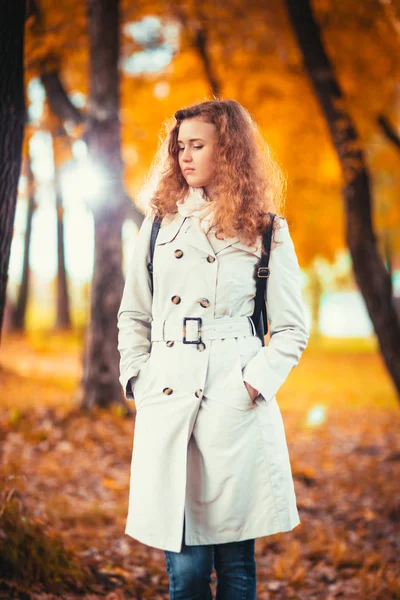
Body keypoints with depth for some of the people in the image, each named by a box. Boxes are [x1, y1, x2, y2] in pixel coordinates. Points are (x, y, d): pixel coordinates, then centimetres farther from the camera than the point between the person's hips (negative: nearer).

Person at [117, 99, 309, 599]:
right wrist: (137, 379, 5)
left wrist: (254, 384, -7)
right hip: (166, 402, 2)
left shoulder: (266, 232, 5)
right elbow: (133, 315, 17)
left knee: (235, 557, 5)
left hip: (235, 407, -2)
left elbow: (291, 328, 5)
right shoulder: (159, 224, 13)